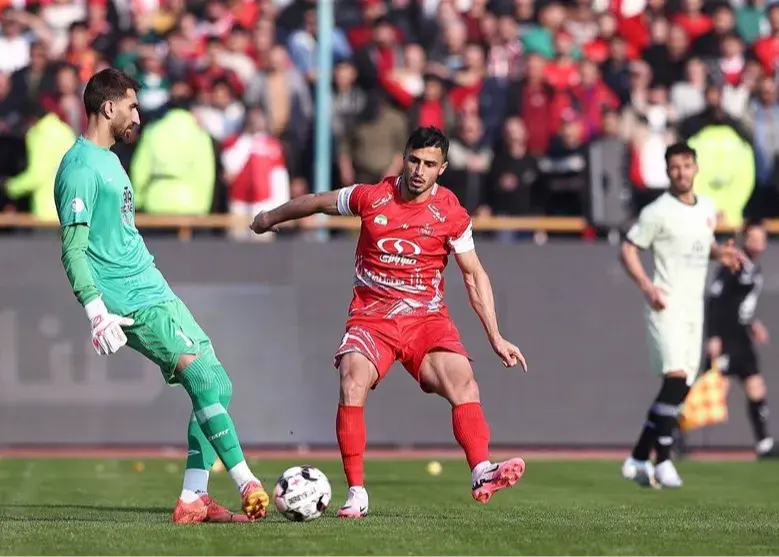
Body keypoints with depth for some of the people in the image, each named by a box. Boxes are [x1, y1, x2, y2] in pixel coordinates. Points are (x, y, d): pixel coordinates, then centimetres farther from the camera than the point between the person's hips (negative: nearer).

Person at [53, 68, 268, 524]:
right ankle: (248, 485, -21)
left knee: (217, 387, 5)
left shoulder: (108, 160, 18)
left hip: (156, 292, 10)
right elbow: (73, 250, -18)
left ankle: (194, 499, 6)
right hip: (133, 303, -10)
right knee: (206, 380, -19)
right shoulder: (81, 168, -13)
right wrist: (97, 312, -26)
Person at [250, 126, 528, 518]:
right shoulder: (370, 197, -2)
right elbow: (317, 202, 17)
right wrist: (270, 218, 32)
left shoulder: (451, 214, -3)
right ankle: (356, 493, -20)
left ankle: (482, 474, -34)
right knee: (353, 383, -25)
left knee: (462, 380, -25)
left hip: (427, 317, 0)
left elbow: (474, 276, 3)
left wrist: (496, 338, -3)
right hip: (372, 315, 0)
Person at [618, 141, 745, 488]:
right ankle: (662, 461, -16)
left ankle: (638, 459, 15)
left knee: (680, 388, 6)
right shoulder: (658, 211, -8)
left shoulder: (708, 209, 12)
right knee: (676, 377, -20)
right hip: (667, 305, -7)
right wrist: (647, 287, -20)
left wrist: (721, 253, 5)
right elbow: (628, 249, -7)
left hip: (694, 307, 7)